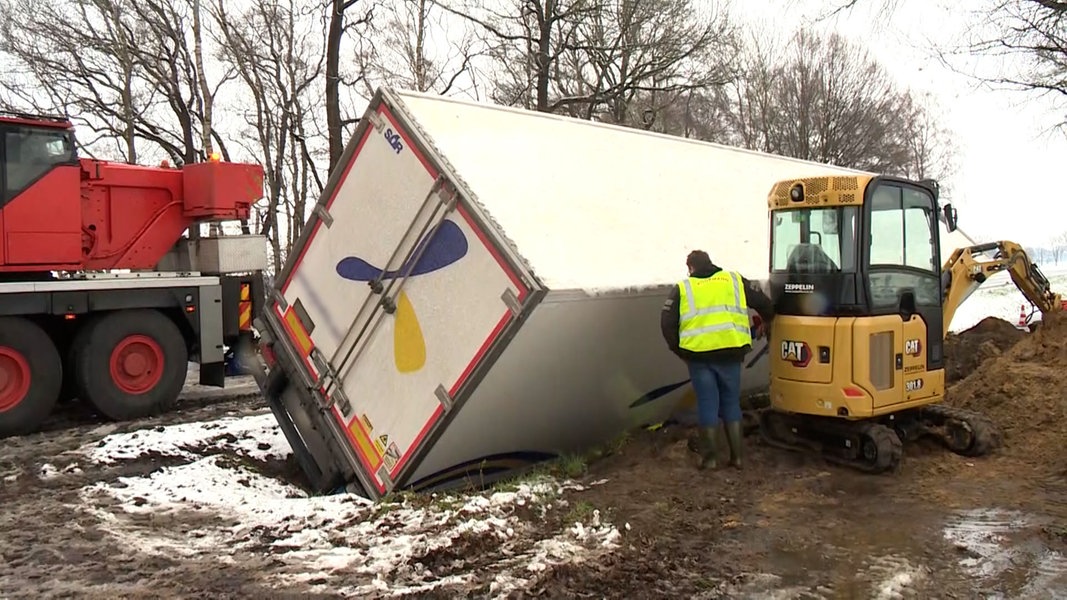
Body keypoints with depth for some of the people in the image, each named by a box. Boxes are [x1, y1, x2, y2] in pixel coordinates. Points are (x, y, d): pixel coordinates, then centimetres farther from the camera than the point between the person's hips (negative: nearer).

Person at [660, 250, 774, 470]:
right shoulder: (734, 280, 12)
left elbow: (667, 323, 2)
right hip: (731, 352, 2)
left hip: (698, 355, -1)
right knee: (731, 402, 14)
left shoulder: (683, 288, 7)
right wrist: (764, 322, 34)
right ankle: (736, 456, 17)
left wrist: (680, 350, 12)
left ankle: (709, 457, 12)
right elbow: (765, 304, 14)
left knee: (707, 404, 7)